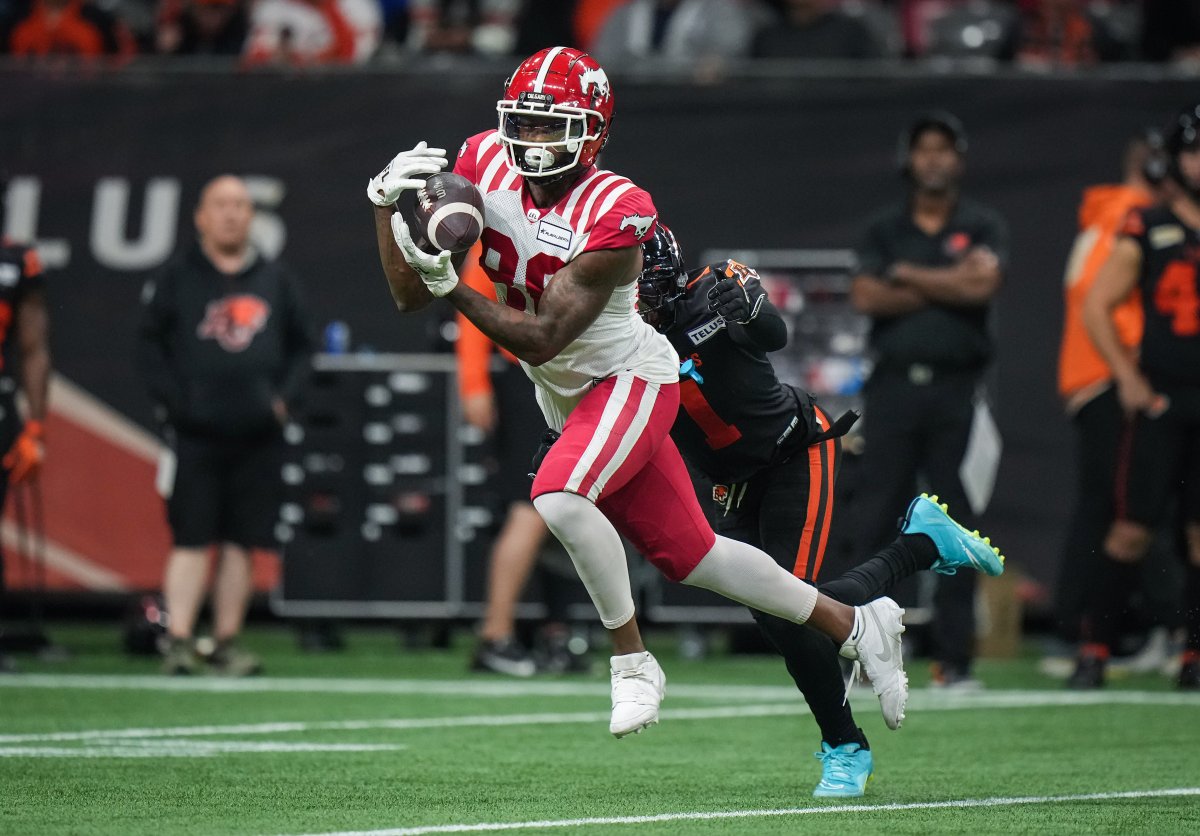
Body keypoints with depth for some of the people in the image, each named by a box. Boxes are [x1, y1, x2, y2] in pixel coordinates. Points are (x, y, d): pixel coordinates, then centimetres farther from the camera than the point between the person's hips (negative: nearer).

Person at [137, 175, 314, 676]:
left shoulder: (276, 281, 13)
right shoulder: (176, 279, 3)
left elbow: (301, 347, 16)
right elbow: (149, 345, 1)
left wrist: (284, 397, 1)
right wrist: (172, 400, -11)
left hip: (257, 434, 3)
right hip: (195, 434, -3)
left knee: (241, 542, 5)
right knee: (191, 540, -7)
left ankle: (227, 643, 12)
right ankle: (179, 642, -7)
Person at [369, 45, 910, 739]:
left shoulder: (613, 215, -25)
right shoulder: (484, 168, -8)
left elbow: (540, 339, -25)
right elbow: (410, 295, -8)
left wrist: (451, 285, -34)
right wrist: (387, 203, -23)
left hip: (631, 378, -7)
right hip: (572, 400, 7)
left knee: (560, 495, -32)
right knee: (689, 556, 12)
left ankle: (634, 665, -16)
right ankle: (856, 625, 27)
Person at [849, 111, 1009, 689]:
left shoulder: (982, 227, 9)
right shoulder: (883, 230, 13)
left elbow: (983, 284, -9)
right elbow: (866, 297, -3)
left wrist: (907, 275, -2)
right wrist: (948, 285, -6)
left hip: (958, 387, -1)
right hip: (894, 386, 1)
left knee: (958, 526, -3)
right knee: (877, 518, -3)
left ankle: (955, 657, 1)